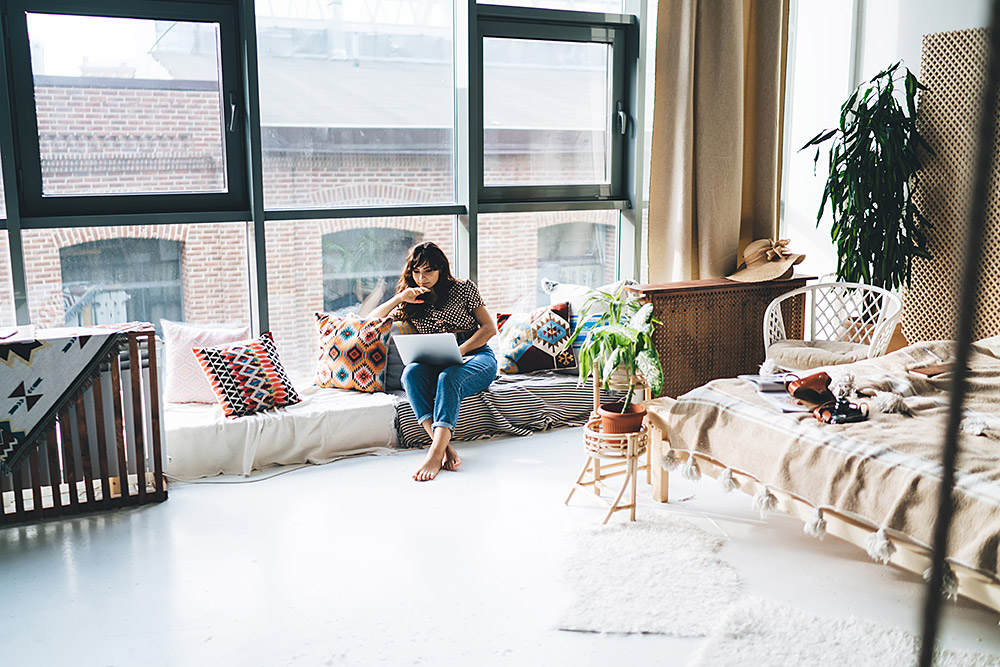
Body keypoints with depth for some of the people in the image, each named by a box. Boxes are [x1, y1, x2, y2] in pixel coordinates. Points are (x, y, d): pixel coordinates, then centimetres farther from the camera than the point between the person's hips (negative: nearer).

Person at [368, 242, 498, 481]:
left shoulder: (463, 289, 9)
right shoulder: (410, 303, 18)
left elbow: (489, 328, 3)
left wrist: (458, 351, -13)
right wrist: (400, 298, 0)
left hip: (476, 356, -3)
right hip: (437, 365, 3)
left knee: (448, 378, -37)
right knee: (411, 372, -32)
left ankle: (435, 453, -53)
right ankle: (446, 447, -48)